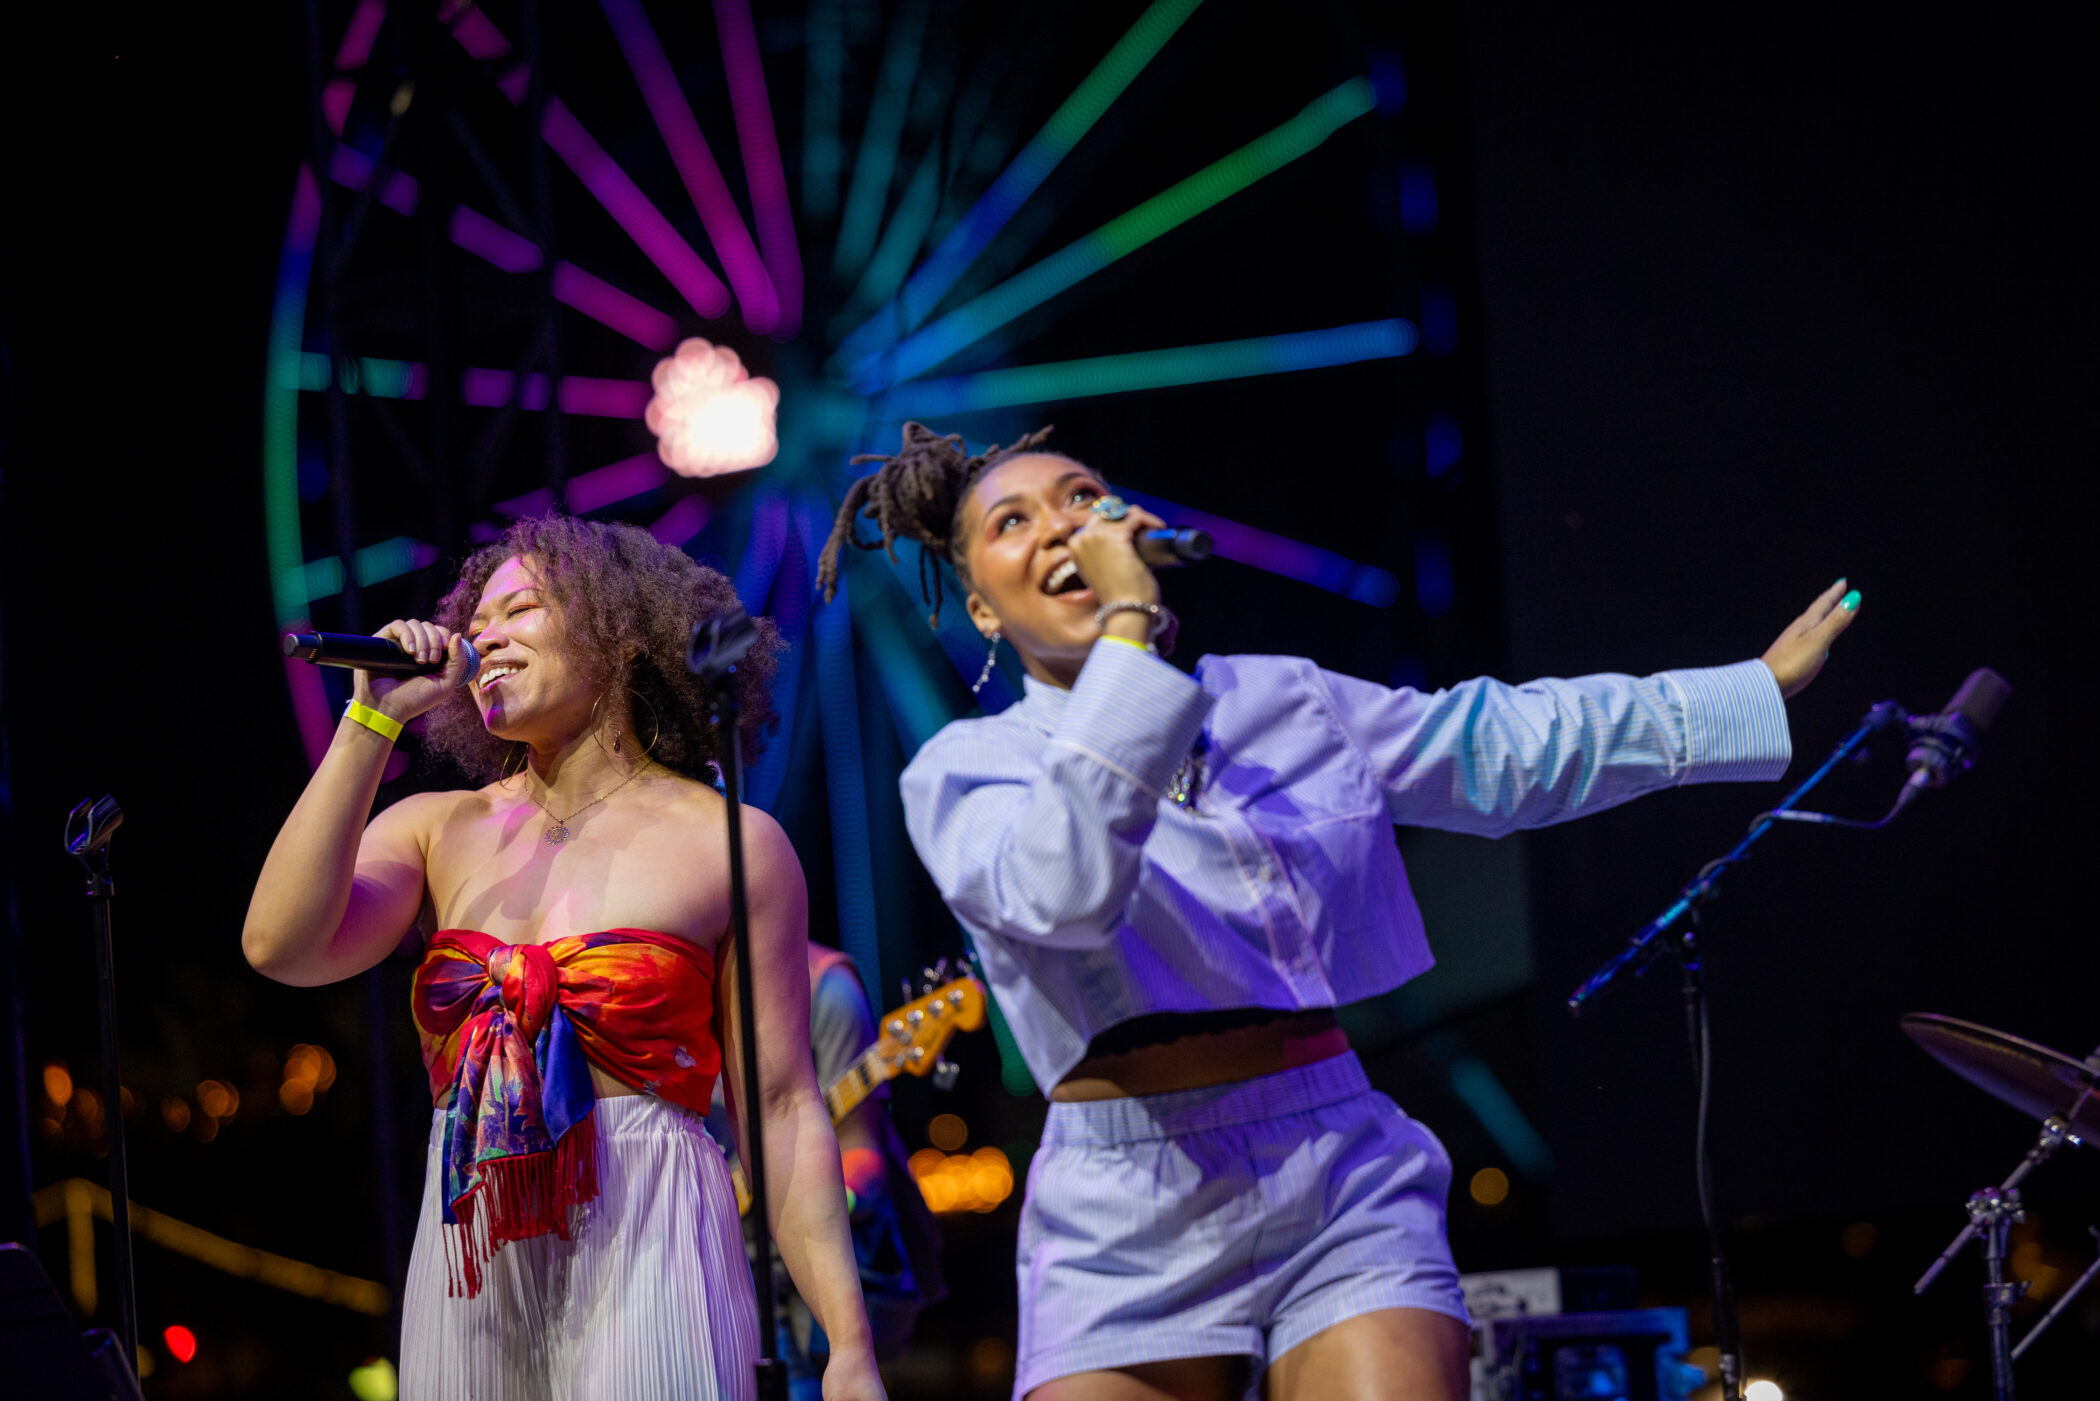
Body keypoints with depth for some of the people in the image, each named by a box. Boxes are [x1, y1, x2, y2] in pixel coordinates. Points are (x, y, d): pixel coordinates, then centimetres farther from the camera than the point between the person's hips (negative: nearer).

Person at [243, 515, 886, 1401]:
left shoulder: (729, 844, 3)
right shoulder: (437, 830, 12)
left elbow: (783, 1110, 0)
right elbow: (282, 946, -5)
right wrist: (372, 720, -3)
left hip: (647, 1260, -3)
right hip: (466, 1275, 3)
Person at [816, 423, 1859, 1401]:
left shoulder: (1286, 704, 14)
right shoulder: (966, 769, 1)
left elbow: (1517, 745, 22)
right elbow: (1063, 889, -21)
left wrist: (1760, 688, 26)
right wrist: (1127, 632, -19)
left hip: (1344, 1199, 2)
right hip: (1133, 1232, -2)